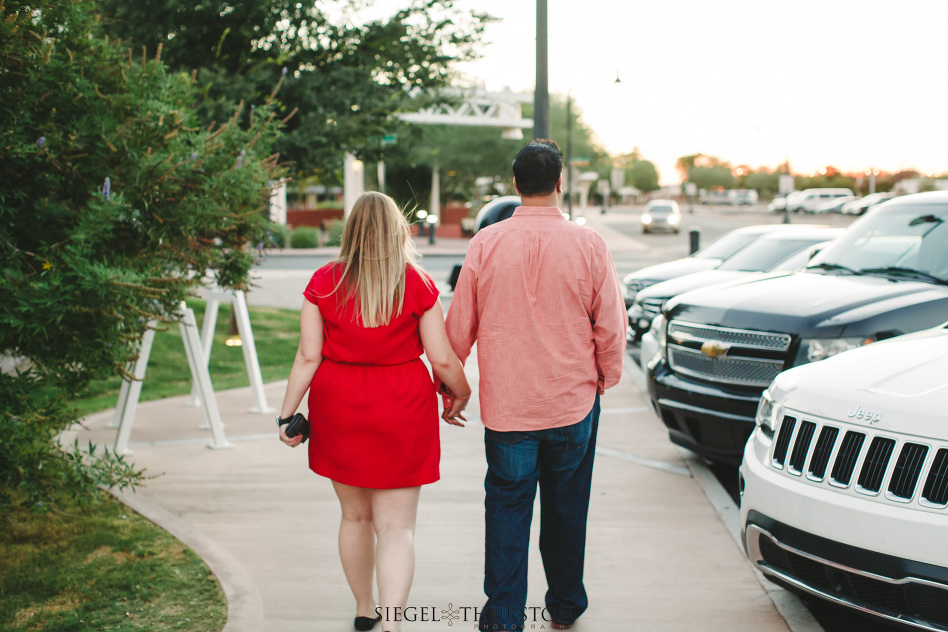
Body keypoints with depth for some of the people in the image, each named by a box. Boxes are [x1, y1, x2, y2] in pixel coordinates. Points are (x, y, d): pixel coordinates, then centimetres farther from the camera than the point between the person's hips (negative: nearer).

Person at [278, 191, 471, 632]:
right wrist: (460, 394, 12)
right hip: (401, 412, -2)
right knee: (396, 526, 3)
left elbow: (308, 357, -6)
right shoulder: (417, 284, -7)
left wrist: (287, 414, 2)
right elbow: (442, 359, -6)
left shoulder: (324, 282, -4)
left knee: (355, 516, 20)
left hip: (338, 410, 2)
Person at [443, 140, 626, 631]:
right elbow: (612, 325, -2)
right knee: (566, 507, 16)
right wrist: (606, 378, 16)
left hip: (505, 402, -1)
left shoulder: (486, 243, -7)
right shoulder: (588, 245, -7)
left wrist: (448, 382, 15)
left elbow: (459, 324, 0)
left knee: (506, 508, 8)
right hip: (574, 401, 1)